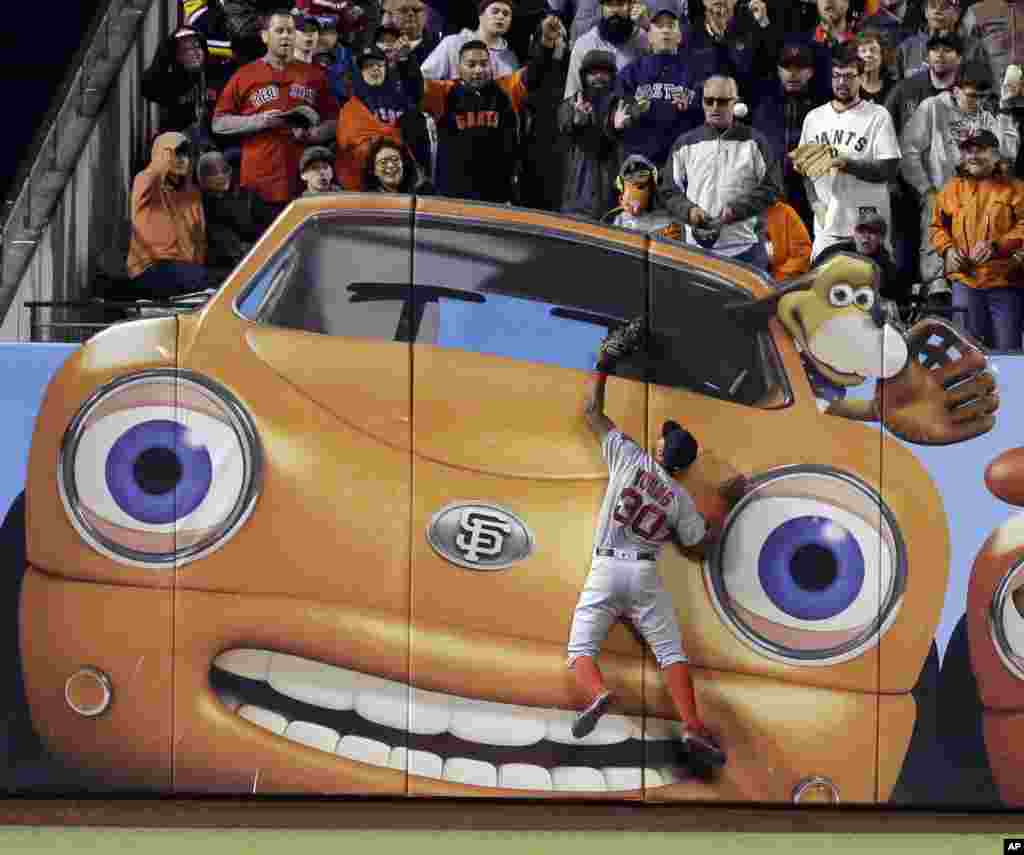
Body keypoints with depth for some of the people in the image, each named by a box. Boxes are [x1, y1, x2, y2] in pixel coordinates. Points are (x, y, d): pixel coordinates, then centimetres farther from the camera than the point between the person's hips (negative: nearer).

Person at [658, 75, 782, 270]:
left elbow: (771, 187, 1)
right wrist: (688, 210, -9)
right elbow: (668, 191, 11)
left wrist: (736, 209, -12)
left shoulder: (754, 141, 4)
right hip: (697, 249, 1)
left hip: (746, 248, -1)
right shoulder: (685, 144, 9)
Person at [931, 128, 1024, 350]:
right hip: (965, 281, 3)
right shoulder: (952, 189, 12)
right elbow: (937, 226, 20)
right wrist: (947, 249, 1)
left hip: (1004, 282, -3)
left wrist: (996, 246, -20)